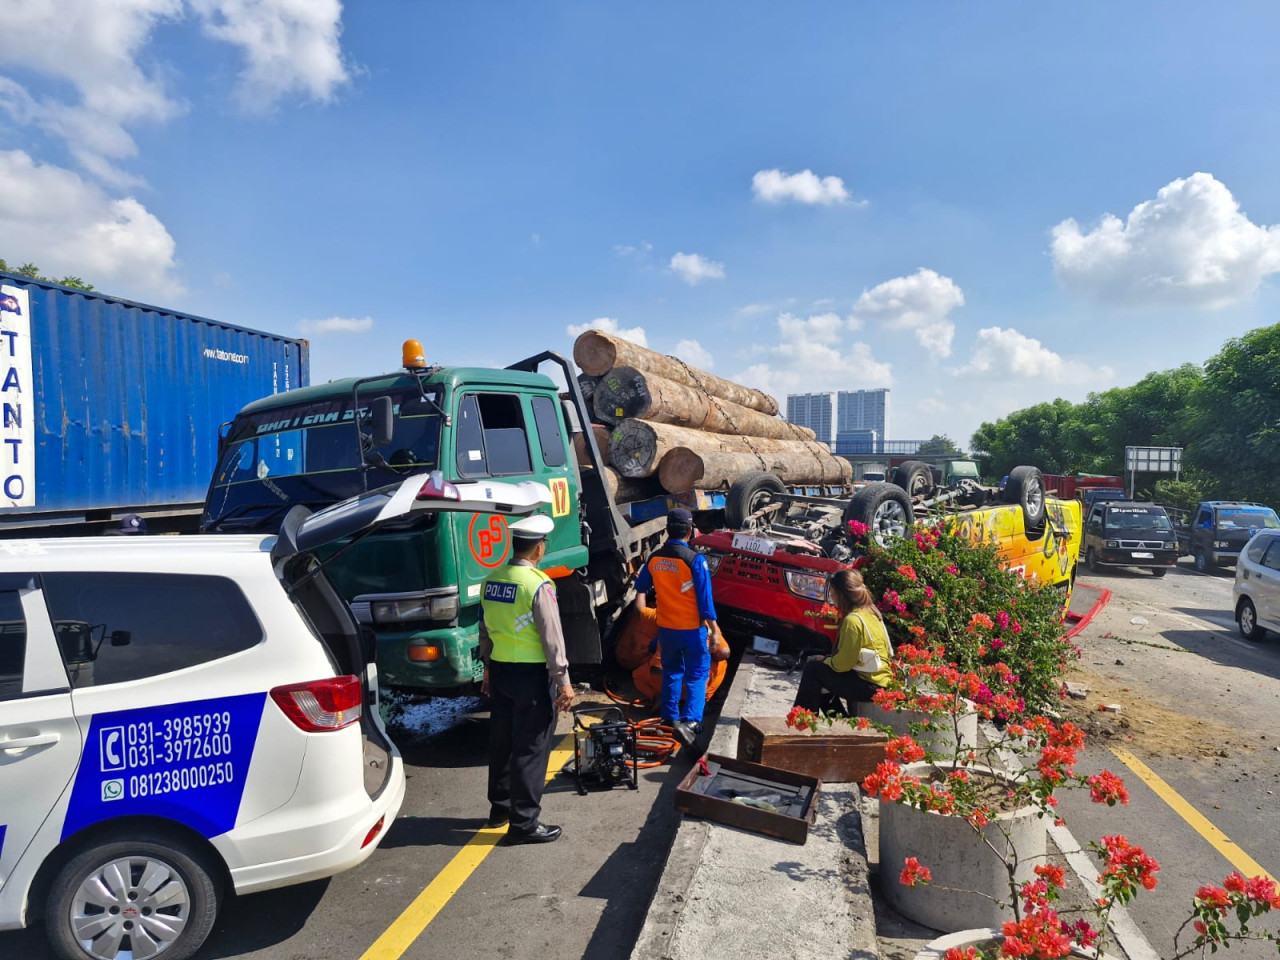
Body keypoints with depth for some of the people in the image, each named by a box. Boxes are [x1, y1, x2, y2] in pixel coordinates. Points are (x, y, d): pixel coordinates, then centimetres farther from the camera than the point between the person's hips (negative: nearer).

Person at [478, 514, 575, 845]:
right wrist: (563, 681, -12)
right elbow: (551, 638, -17)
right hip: (532, 674, -7)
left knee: (501, 742, 18)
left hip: (500, 670, 7)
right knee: (531, 748, 2)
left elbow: (485, 630, 12)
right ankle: (524, 823, 10)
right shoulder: (538, 585, -18)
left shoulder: (492, 581, 4)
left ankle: (500, 808, 33)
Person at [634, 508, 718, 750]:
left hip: (666, 627, 5)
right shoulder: (695, 559, -19)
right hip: (692, 629, -5)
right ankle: (690, 721, -11)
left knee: (671, 672, 22)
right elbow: (705, 597, -18)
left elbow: (640, 587, 13)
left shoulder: (654, 558, -3)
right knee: (697, 675, 5)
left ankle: (670, 716, 33)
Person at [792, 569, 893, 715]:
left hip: (870, 686, -9)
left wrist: (825, 661, -1)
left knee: (812, 668, -5)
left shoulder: (853, 620, -23)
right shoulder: (870, 611, 6)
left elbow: (843, 663, -19)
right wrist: (825, 660, 6)